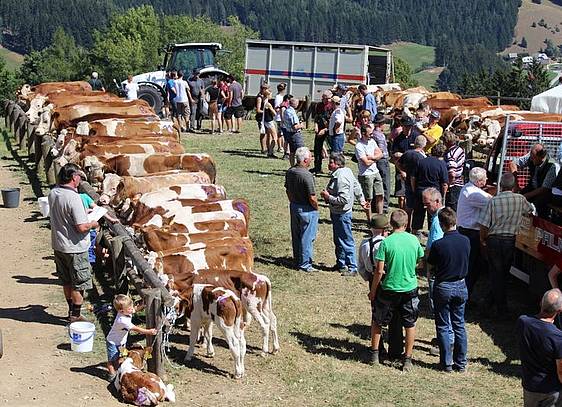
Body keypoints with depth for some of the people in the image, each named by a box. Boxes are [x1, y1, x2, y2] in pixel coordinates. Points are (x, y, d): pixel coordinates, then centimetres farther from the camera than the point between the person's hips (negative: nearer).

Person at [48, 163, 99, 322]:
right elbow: (82, 227, -26)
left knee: (67, 282, 20)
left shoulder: (53, 193, 0)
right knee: (79, 285, 7)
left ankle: (72, 312, 32)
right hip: (74, 248, -8)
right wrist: (94, 224, -7)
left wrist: (84, 214, 17)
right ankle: (76, 316, 15)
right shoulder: (73, 198, -25)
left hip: (58, 245, 8)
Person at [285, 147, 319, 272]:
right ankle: (305, 264, 12)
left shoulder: (290, 172, -1)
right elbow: (312, 198, -23)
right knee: (307, 237, 4)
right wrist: (316, 208, -5)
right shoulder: (307, 176, -25)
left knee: (296, 236, 18)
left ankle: (297, 260, 31)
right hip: (307, 210, -8)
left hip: (294, 207, 8)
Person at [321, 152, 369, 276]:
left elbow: (344, 199, -30)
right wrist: (361, 200, 28)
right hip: (336, 213, 11)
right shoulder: (346, 171, 4)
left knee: (346, 241, -2)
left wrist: (328, 197, -21)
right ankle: (340, 264, 34)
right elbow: (356, 186, 17)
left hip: (342, 214, -11)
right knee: (338, 240, 21)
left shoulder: (341, 178, -26)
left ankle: (352, 268, 7)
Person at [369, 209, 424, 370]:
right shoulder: (414, 240, -5)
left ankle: (375, 354, 23)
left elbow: (379, 271, -13)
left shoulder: (386, 243, -14)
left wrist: (373, 290, -2)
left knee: (378, 322, 17)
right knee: (410, 324, 14)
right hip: (410, 289, 2)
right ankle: (407, 360, 16)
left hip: (389, 289, -2)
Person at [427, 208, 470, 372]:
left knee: (443, 326, 9)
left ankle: (446, 363, 13)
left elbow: (431, 267, -7)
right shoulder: (466, 241, -7)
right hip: (461, 286, 4)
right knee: (459, 325, 15)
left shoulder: (438, 245, -20)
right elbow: (465, 262, 6)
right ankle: (461, 363, 20)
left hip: (443, 287, -4)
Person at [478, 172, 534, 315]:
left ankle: (501, 308, 14)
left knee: (496, 273, 9)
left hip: (494, 240, -1)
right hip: (510, 241, 2)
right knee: (504, 273, 17)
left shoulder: (493, 201, -13)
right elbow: (530, 210, 17)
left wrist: (482, 239, 6)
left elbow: (484, 225, -12)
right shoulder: (521, 200, -6)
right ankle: (490, 302, 22)